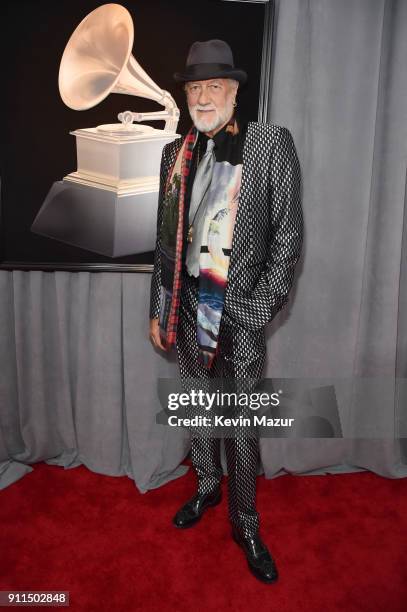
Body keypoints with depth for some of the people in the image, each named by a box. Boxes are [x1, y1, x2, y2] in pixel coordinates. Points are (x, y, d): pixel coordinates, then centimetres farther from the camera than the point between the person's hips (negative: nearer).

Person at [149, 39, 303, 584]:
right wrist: (159, 309, 9)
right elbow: (166, 240, 10)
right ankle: (206, 487, 43)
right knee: (198, 406, 18)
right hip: (190, 304, 4)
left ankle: (245, 524, 28)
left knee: (242, 423, 7)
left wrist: (261, 309, -12)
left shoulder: (271, 144, -5)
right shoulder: (176, 152, 7)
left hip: (240, 309, -4)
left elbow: (288, 235, -7)